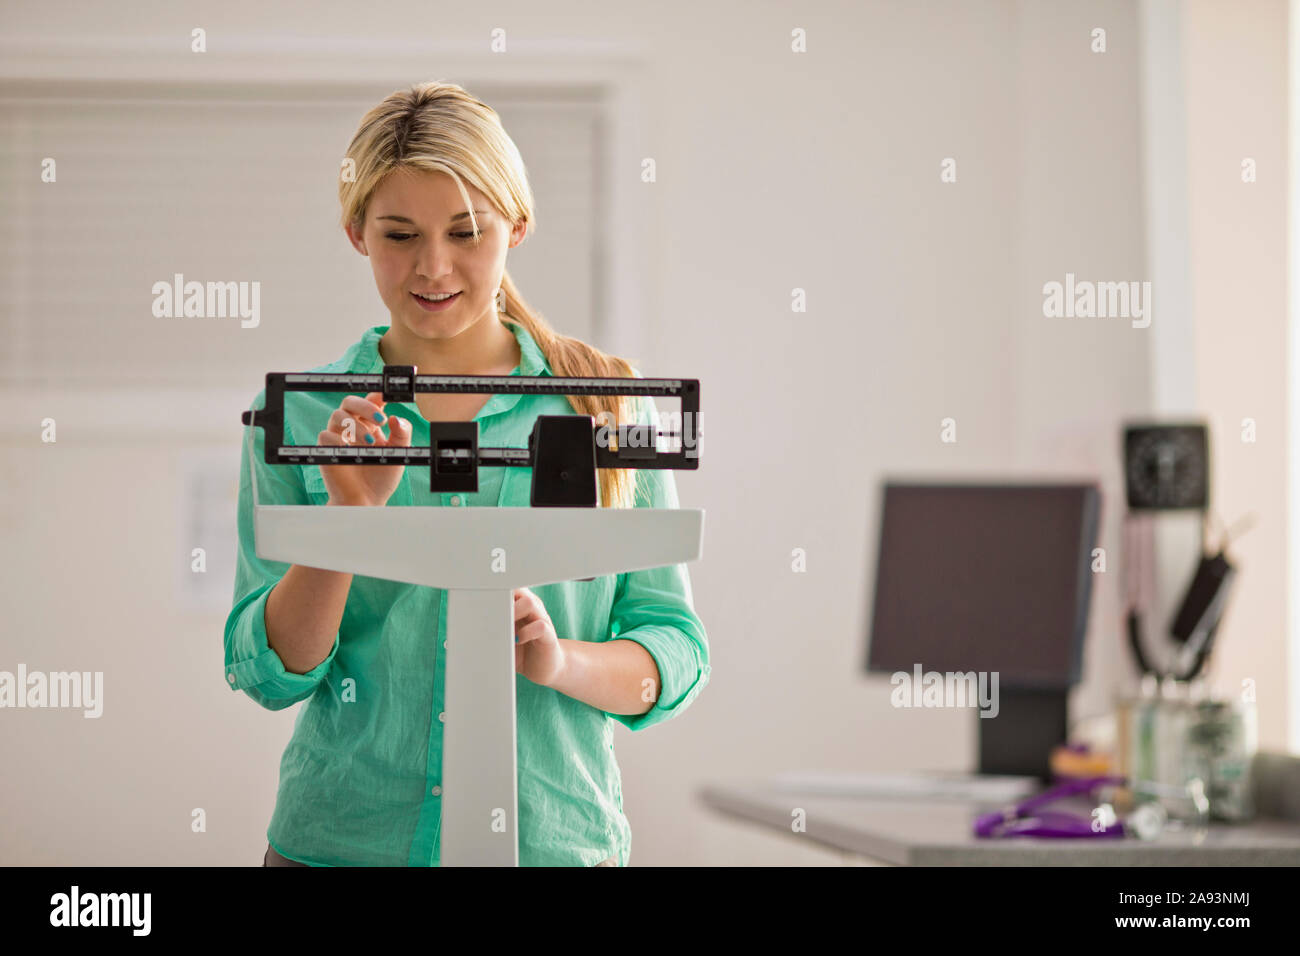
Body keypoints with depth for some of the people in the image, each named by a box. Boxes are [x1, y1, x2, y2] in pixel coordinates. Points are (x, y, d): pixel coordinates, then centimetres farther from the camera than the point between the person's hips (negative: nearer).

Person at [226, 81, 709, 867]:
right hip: (344, 840, 0)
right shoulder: (296, 417, 1)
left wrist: (559, 660, -17)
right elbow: (271, 676, -4)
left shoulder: (609, 408, 2)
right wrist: (345, 515, -18)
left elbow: (677, 658, 2)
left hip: (555, 840, 0)